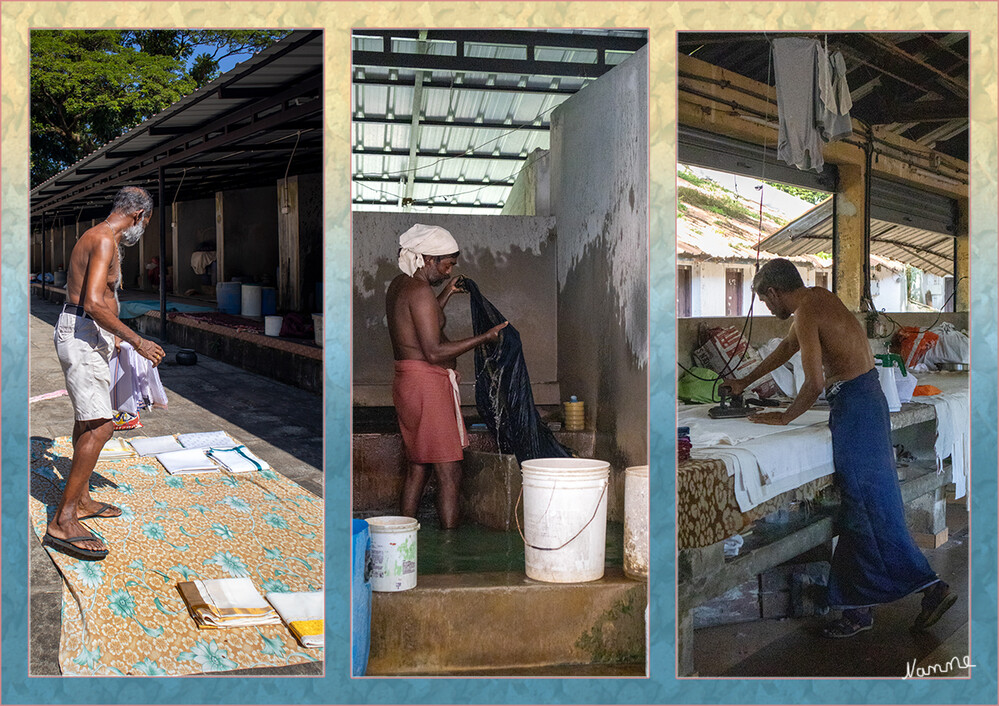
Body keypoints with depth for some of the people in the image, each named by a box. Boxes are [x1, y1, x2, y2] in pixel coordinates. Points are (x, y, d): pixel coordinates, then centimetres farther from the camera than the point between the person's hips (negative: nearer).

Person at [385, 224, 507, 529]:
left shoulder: (399, 285, 13)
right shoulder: (420, 291, -17)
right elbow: (434, 351, -21)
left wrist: (446, 293, 24)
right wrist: (484, 338, -18)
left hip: (406, 381, 10)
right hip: (427, 384, -10)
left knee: (417, 467, 15)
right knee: (449, 471, -7)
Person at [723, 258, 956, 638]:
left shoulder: (807, 314, -14)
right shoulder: (819, 297, 16)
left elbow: (814, 383, -18)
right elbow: (788, 346, 31)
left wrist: (784, 417, -2)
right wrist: (745, 382, 38)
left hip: (854, 405, -10)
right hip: (867, 397, 10)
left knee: (872, 506, -6)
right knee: (858, 507, 10)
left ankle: (929, 586, -1)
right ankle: (859, 606, 15)